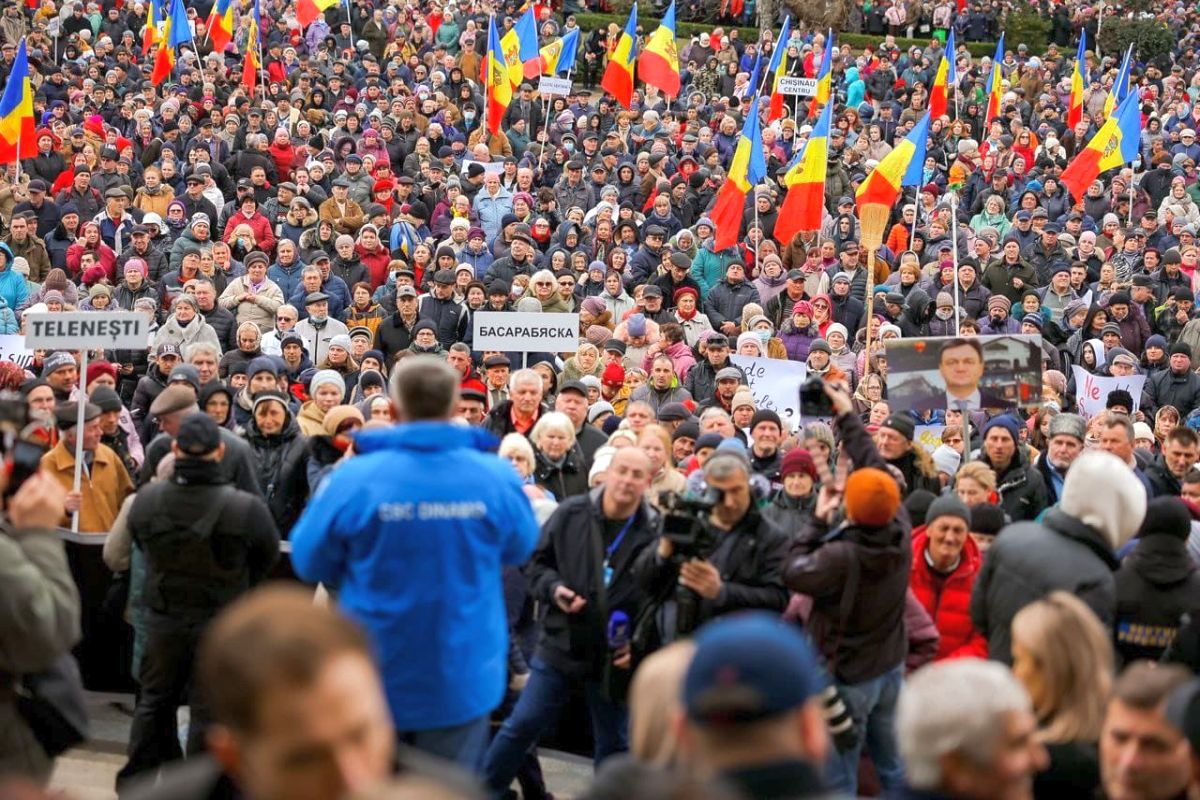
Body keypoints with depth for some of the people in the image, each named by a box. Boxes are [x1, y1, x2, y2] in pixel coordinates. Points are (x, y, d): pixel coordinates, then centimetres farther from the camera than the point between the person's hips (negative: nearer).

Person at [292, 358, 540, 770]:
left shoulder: (353, 478, -16)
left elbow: (309, 562, -3)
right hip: (462, 678, 1)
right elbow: (519, 548, 8)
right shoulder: (497, 476, -11)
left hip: (374, 678, 0)